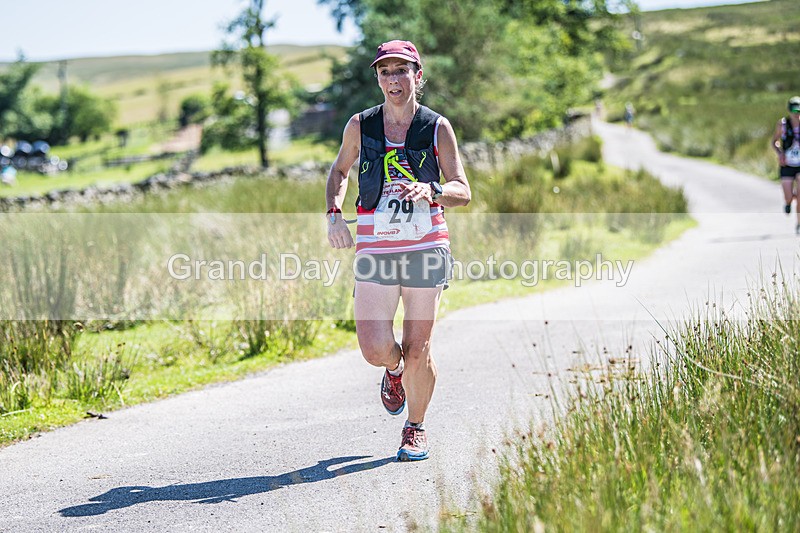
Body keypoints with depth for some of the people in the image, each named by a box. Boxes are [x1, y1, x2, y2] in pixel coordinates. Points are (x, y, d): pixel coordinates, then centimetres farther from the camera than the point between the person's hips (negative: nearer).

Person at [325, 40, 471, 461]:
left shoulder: (437, 128, 0)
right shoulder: (360, 126, 4)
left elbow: (463, 192, 1)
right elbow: (339, 171, 21)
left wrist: (430, 191, -20)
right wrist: (334, 213, 4)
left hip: (426, 248, -1)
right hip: (375, 250, 1)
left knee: (417, 350, 0)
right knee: (375, 350, -10)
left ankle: (416, 427, 24)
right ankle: (394, 371, 28)